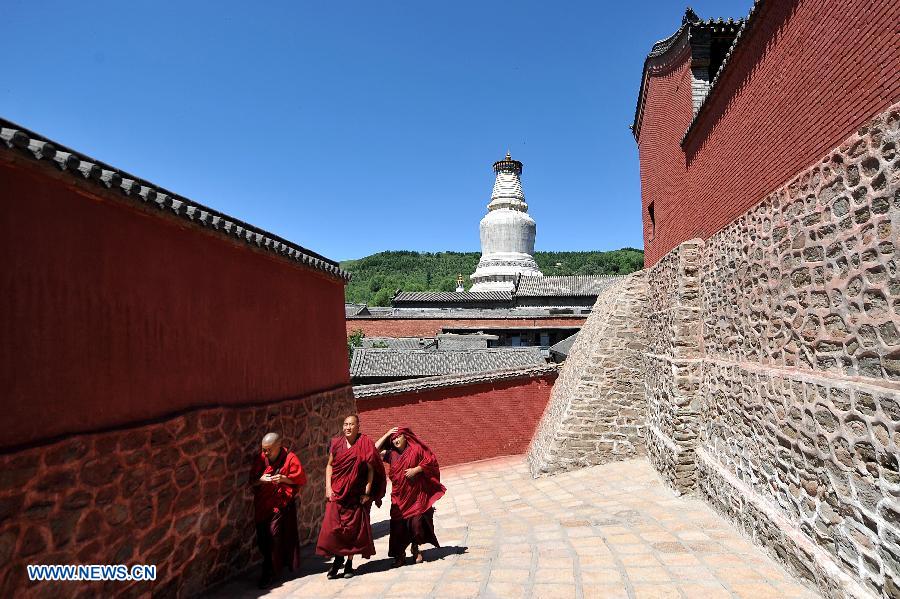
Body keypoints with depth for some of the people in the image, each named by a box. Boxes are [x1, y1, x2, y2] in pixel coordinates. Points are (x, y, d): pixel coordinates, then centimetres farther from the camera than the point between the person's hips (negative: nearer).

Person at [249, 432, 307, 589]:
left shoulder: (290, 458, -10)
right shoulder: (260, 458, 2)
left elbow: (301, 479, -5)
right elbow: (252, 481, 8)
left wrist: (284, 478, -19)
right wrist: (261, 480, -14)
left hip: (281, 504, -4)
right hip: (262, 504, 4)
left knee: (274, 536, -6)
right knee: (262, 537, 8)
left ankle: (269, 572, 9)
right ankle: (271, 568, 30)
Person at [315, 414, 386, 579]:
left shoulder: (365, 443, -7)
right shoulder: (336, 443, 2)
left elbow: (371, 469, -6)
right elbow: (330, 465, 10)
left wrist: (367, 493, -9)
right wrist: (328, 487, 1)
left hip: (356, 494, -2)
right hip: (337, 493, 2)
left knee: (354, 528, 5)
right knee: (333, 527, -2)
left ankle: (349, 563, 23)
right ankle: (338, 558, 21)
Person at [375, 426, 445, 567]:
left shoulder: (416, 448, -3)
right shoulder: (391, 453, 6)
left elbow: (430, 460, -5)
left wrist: (416, 469, -14)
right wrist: (387, 435, -2)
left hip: (416, 494, -3)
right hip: (399, 495, 3)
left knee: (416, 521, -1)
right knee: (398, 524, -1)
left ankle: (416, 550, 23)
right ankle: (400, 555, 13)